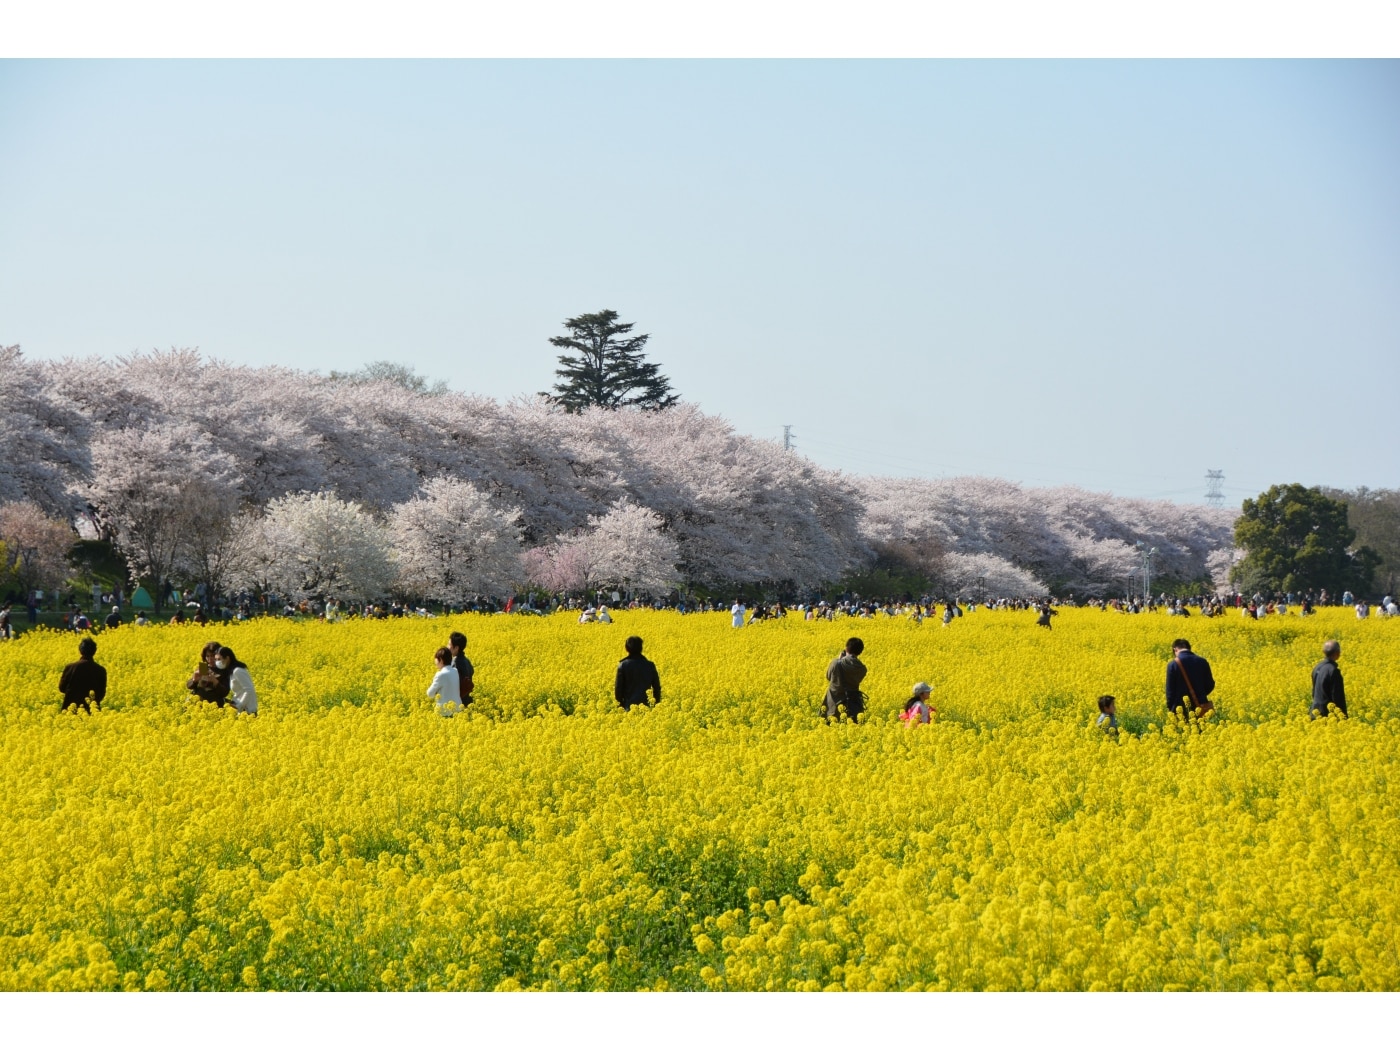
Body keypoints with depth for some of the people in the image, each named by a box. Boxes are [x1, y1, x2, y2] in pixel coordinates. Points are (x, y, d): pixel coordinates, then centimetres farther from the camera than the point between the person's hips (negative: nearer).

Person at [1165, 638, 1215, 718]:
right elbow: (1210, 685, 9)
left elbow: (1170, 690, -7)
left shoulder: (1173, 664, -9)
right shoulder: (1202, 662, 1)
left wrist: (1169, 709, 3)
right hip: (1200, 708, 3)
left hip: (1181, 709, -3)